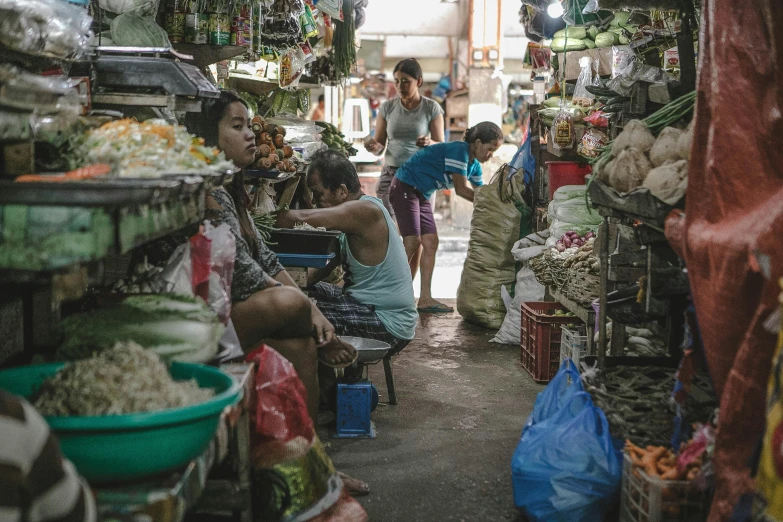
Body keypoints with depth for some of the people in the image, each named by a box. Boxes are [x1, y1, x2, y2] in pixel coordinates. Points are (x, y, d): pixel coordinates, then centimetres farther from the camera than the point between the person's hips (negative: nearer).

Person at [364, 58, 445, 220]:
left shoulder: (431, 108, 1)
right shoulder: (388, 107, 6)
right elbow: (379, 147, 10)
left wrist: (429, 143, -22)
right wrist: (373, 147, -15)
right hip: (391, 172, 2)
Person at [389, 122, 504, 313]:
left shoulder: (474, 165, 7)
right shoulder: (459, 150, -22)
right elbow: (461, 189, -24)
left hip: (422, 195, 9)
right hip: (405, 188, -9)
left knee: (430, 243, 0)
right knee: (413, 242, -14)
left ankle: (425, 299, -1)